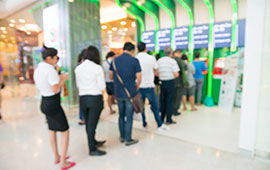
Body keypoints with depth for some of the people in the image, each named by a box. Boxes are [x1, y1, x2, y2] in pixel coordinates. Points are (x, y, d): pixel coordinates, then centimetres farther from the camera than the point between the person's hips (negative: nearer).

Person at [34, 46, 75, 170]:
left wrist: (58, 78, 12)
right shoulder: (50, 69, -20)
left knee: (52, 131, 22)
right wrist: (63, 79, -10)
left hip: (44, 102, 10)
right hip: (53, 104, -10)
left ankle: (56, 157, 38)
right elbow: (55, 89, -25)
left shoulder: (37, 69, 8)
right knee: (65, 132, 3)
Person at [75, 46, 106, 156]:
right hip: (95, 98, -5)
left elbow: (78, 85, 11)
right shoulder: (97, 68, -12)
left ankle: (93, 142, 40)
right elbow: (102, 86, -11)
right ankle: (92, 149, 18)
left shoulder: (78, 68, 2)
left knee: (88, 123, 19)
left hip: (82, 98, 5)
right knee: (92, 124, 4)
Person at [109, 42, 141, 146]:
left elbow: (111, 77, 9)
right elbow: (139, 78, -9)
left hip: (118, 93, 4)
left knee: (121, 115, 18)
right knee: (129, 117, 6)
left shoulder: (115, 60, 4)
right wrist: (137, 88, 6)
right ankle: (128, 139, 15)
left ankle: (122, 137, 29)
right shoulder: (134, 60, -8)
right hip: (130, 93, -4)